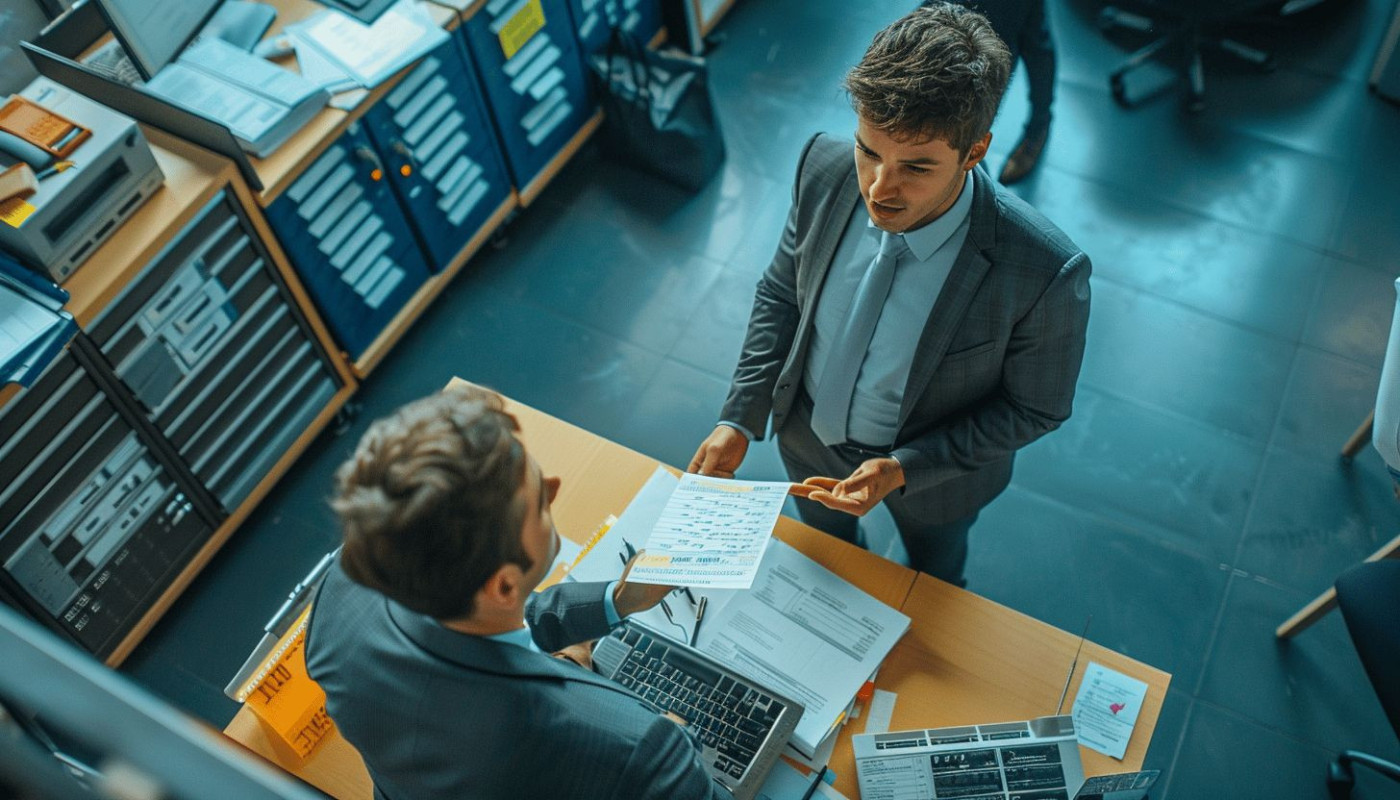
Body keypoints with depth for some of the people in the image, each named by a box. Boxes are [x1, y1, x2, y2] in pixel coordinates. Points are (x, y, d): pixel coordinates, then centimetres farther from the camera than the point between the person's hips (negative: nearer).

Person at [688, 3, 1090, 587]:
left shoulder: (1045, 274, -39)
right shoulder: (825, 168, -27)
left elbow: (1035, 408, -21)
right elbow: (780, 291, -10)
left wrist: (902, 469, -29)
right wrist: (740, 419, -17)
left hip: (932, 470, -2)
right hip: (807, 432, 3)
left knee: (934, 572, 34)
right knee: (824, 543, 36)